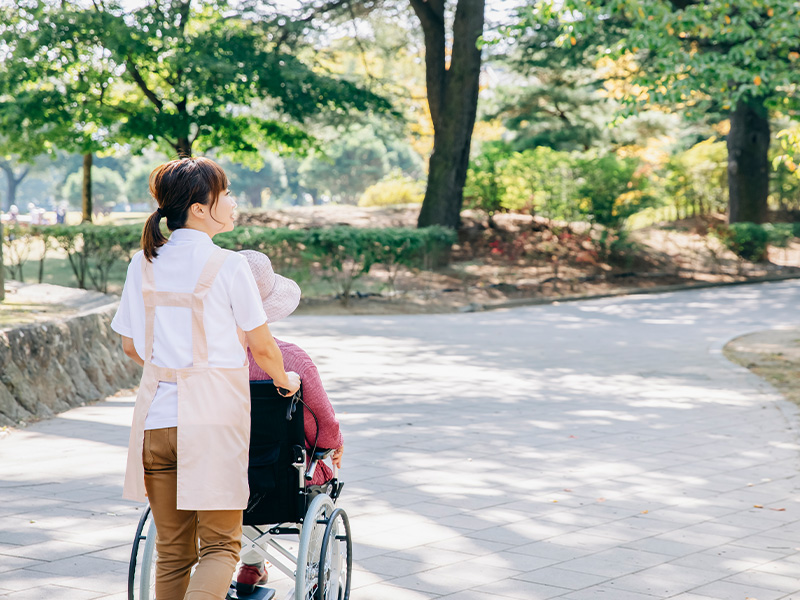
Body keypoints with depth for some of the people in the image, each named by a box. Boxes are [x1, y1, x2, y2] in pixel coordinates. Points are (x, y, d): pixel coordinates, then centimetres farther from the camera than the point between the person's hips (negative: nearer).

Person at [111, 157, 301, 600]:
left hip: (155, 411, 5)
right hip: (213, 414, -5)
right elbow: (262, 348, -3)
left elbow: (131, 346, 13)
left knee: (172, 551, 14)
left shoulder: (142, 264, 6)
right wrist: (286, 380, 17)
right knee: (220, 545, 4)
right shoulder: (228, 266, -9)